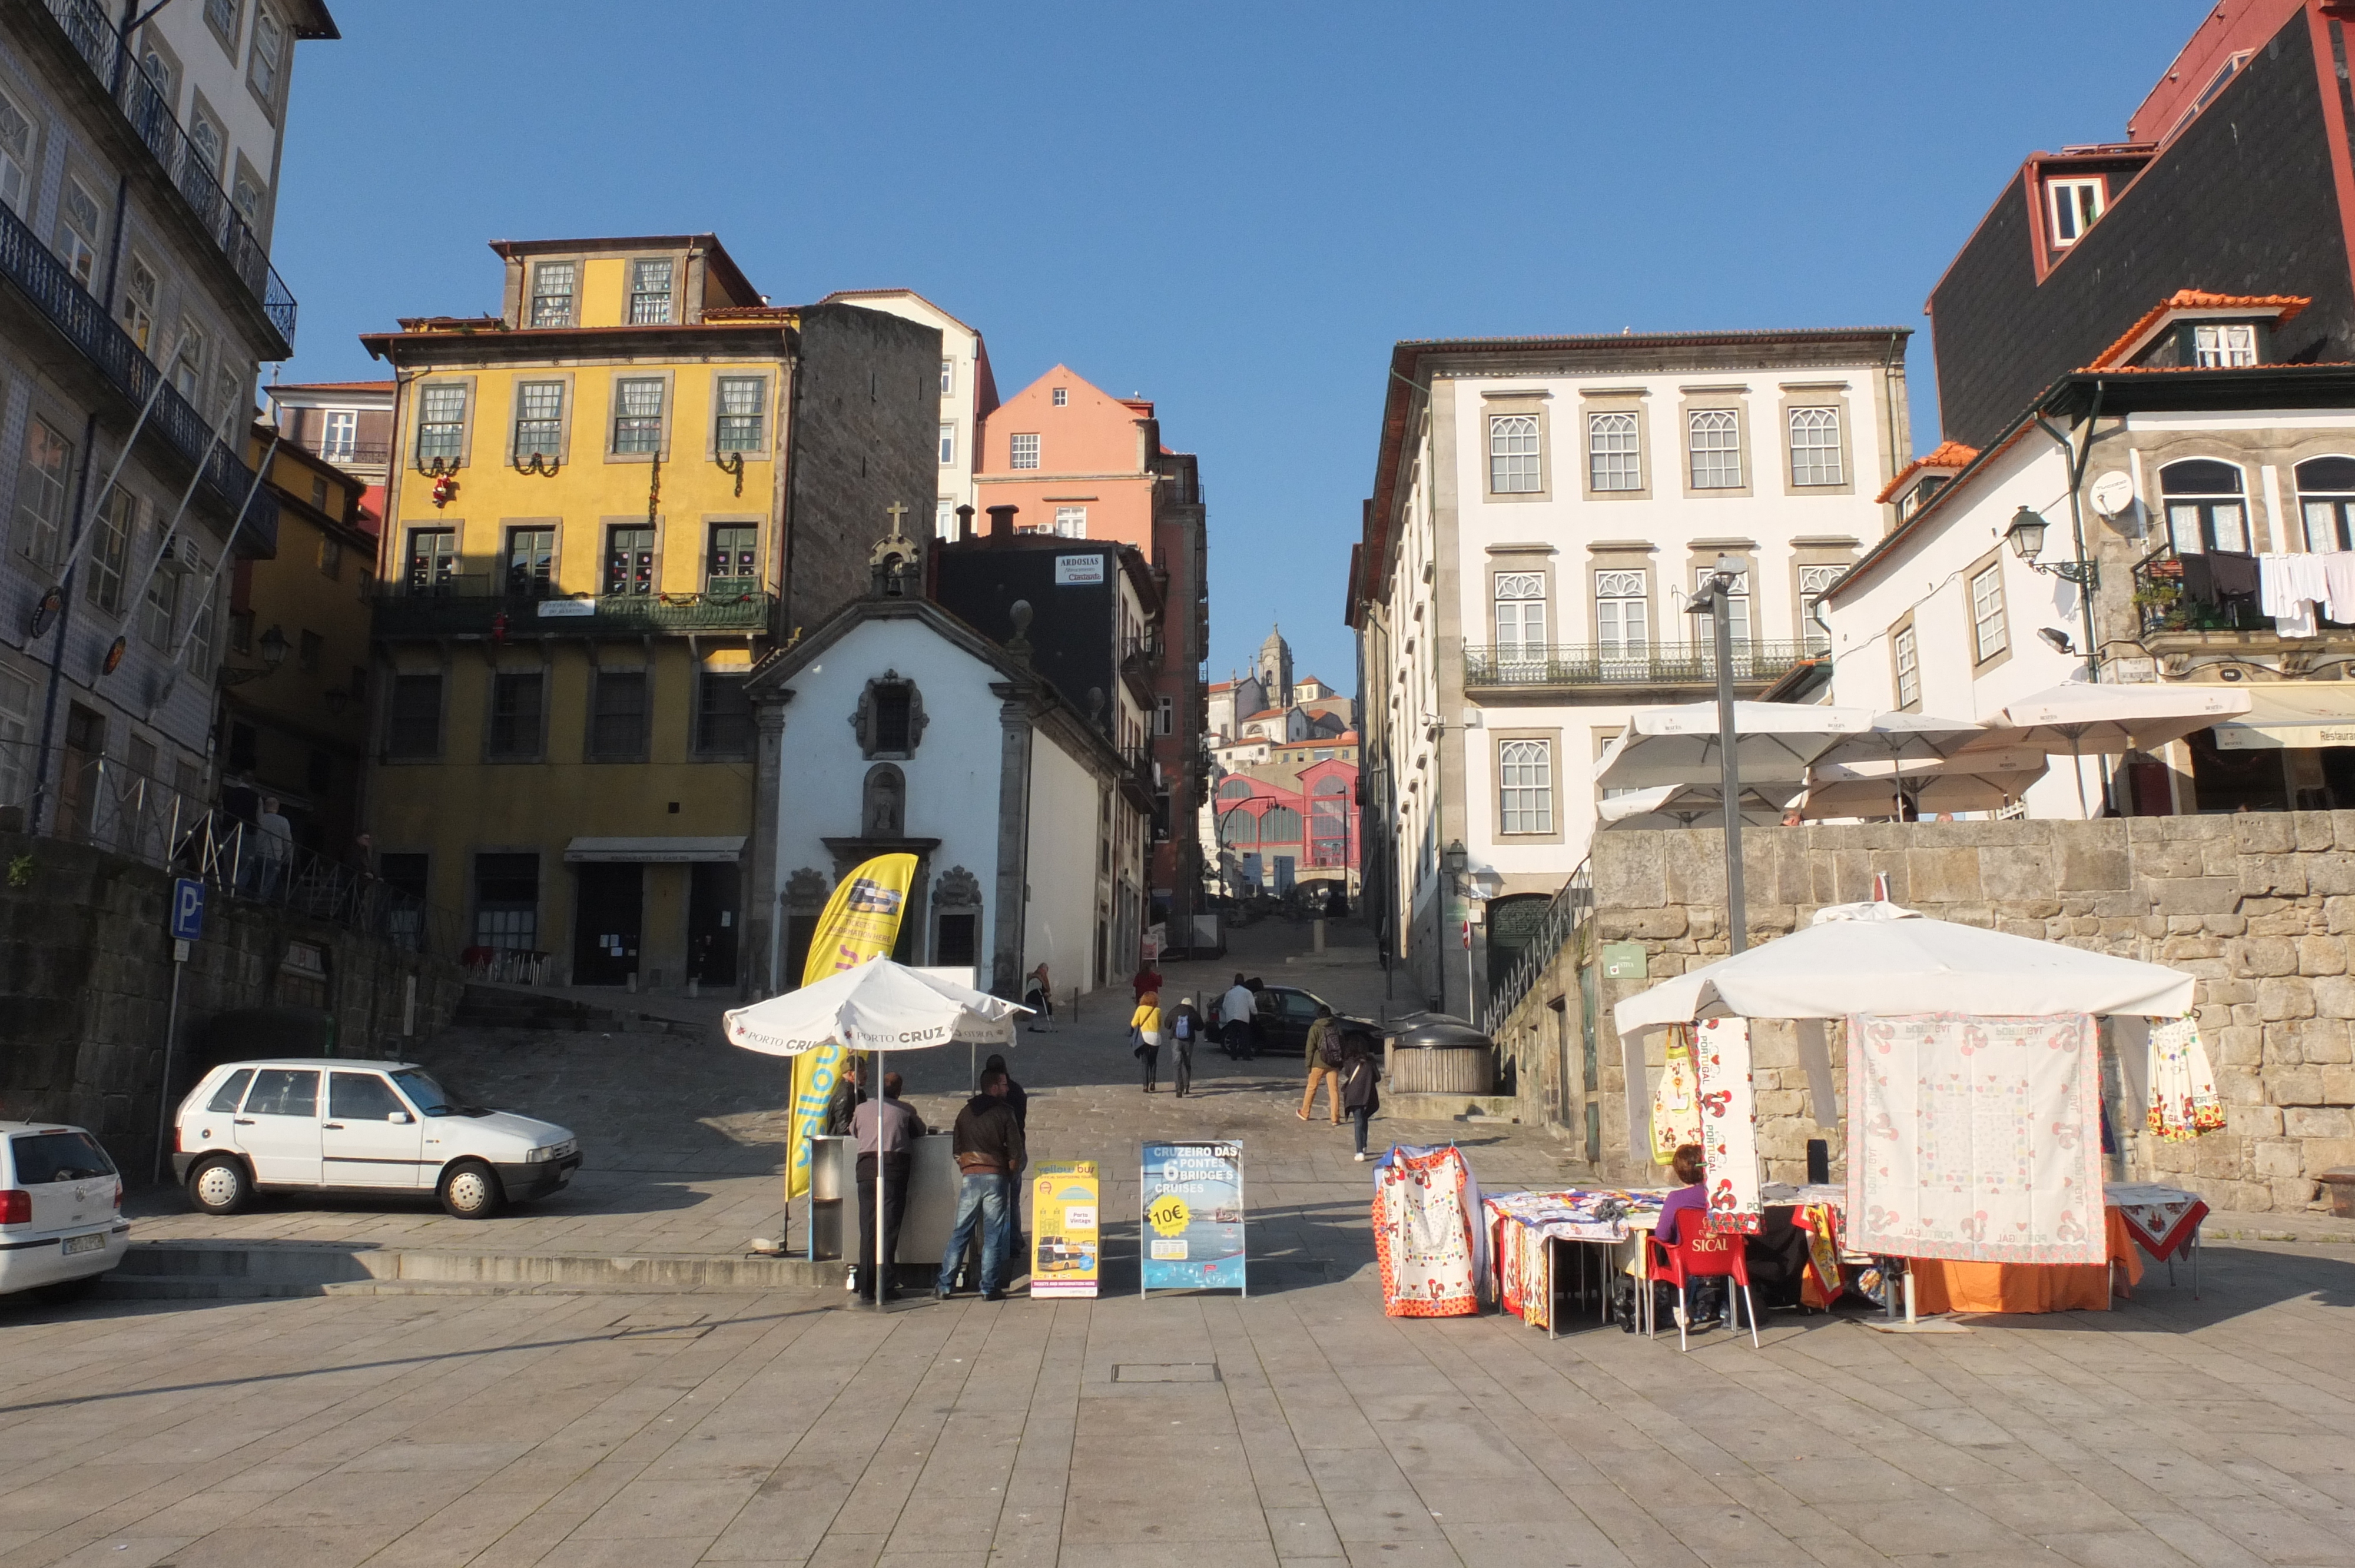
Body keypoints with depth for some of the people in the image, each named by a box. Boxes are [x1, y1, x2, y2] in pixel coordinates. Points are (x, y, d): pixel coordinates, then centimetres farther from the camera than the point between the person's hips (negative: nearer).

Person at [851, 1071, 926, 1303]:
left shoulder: (862, 1108, 13)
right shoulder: (905, 1110, 6)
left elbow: (853, 1132, 28)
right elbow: (920, 1131, 19)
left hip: (866, 1166, 2)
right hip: (895, 1164, -2)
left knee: (867, 1227, 6)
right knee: (889, 1227, 2)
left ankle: (866, 1287, 5)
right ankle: (884, 1286, 0)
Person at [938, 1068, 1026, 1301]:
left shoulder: (965, 1113, 10)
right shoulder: (1004, 1113, -5)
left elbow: (957, 1150, 13)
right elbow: (1016, 1152, -7)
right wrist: (1010, 1175, 7)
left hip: (970, 1177, 4)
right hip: (996, 1177, -4)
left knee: (960, 1232, 9)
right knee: (993, 1235, 2)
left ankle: (944, 1285, 8)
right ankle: (989, 1288, 3)